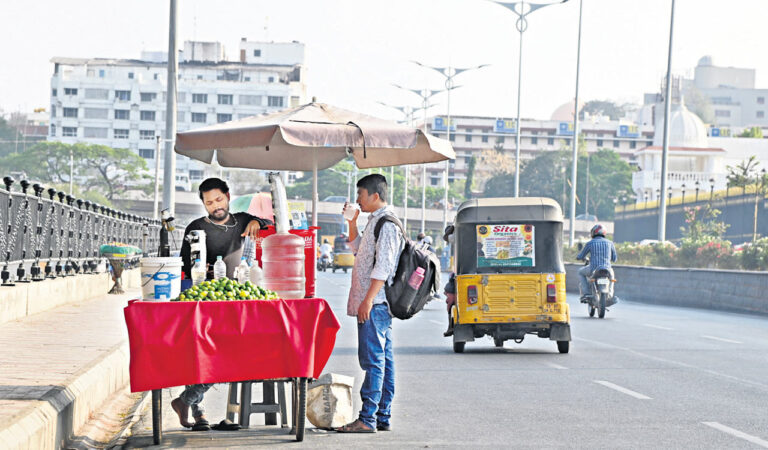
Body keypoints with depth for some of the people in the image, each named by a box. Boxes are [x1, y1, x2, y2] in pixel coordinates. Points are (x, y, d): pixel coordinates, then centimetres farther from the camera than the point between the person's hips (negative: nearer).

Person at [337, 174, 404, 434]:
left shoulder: (386, 224, -14)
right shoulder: (376, 221, 18)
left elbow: (383, 266, -21)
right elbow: (358, 249, 33)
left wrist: (368, 300, -23)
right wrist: (352, 222, 20)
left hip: (375, 304, -10)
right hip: (377, 304, 10)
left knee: (373, 360, -10)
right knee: (383, 359, 10)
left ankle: (368, 419, -11)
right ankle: (383, 417, 13)